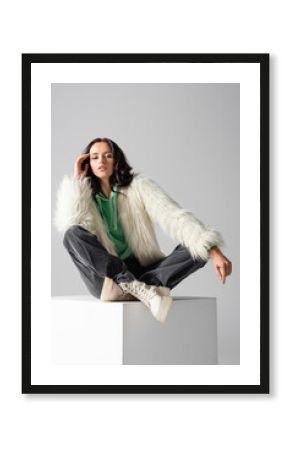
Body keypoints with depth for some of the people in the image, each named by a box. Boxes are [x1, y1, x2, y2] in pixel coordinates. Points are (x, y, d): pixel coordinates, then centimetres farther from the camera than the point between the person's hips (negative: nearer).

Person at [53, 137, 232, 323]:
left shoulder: (139, 185, 2)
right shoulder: (84, 196, 7)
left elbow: (175, 216, -12)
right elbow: (69, 225, -15)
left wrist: (213, 250, -26)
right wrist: (77, 179, -5)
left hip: (142, 271, 0)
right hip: (105, 276, 0)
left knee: (196, 250, -21)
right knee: (73, 235, -26)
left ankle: (133, 288, -38)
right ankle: (141, 290, -36)